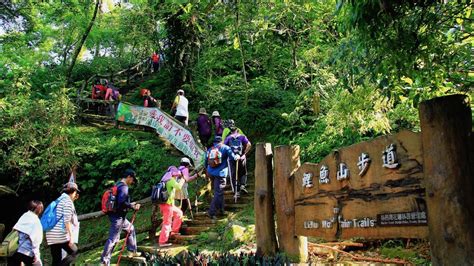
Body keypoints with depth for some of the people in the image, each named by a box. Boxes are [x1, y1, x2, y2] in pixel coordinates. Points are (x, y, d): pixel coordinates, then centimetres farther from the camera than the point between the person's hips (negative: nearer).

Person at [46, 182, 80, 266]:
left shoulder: (59, 200, 21)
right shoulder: (68, 200, -6)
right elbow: (67, 220, -15)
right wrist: (71, 236, -15)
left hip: (51, 235, 9)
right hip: (61, 235, -8)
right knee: (73, 252, 4)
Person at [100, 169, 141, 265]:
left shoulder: (118, 185, 15)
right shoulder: (123, 187, -16)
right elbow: (121, 202, -27)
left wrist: (130, 204, 18)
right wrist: (132, 207, -14)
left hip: (119, 216, 11)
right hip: (117, 216, -11)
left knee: (131, 229, 23)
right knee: (113, 239, -6)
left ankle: (132, 251, 31)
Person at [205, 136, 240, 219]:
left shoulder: (209, 150, 13)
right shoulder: (225, 148, 0)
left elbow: (205, 163, 16)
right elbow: (233, 157, -2)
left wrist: (207, 171, 30)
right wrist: (237, 156, 20)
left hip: (211, 173, 6)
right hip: (220, 174, -6)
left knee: (218, 192, 20)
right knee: (218, 193, -4)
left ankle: (220, 210, 28)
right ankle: (211, 212, -10)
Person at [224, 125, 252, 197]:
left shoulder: (228, 138, 6)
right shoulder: (242, 136, 4)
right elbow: (249, 144, -10)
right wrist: (245, 153, -4)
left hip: (232, 158, 0)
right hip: (241, 157, 0)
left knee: (233, 175, 6)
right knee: (243, 173, 20)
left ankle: (236, 192, 3)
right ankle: (242, 185, -1)